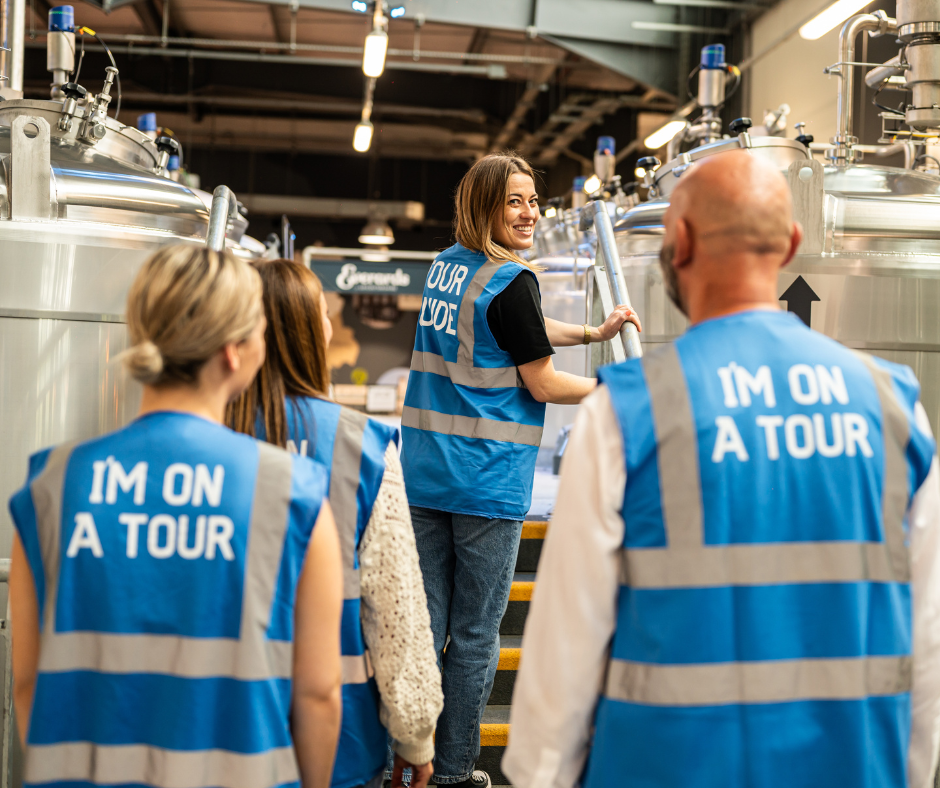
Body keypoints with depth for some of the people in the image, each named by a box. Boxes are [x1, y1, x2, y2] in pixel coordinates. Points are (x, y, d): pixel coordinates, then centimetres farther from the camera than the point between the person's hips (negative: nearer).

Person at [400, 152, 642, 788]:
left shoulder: (447, 264, 10)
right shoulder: (512, 281, -14)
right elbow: (544, 385, -9)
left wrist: (593, 332, 21)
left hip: (425, 471, 7)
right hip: (487, 480, -7)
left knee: (424, 621, 12)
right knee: (475, 633, 5)